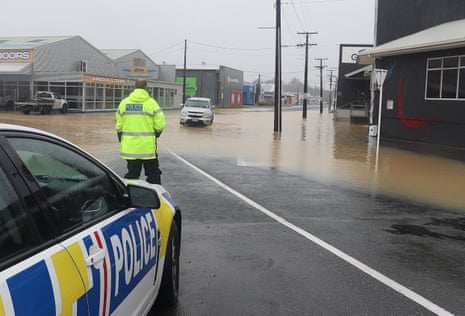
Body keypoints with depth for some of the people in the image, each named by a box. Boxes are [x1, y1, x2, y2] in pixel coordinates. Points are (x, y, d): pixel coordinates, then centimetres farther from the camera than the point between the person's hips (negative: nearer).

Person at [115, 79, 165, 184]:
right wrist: (156, 134, 9)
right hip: (147, 146, -3)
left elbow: (119, 124, 8)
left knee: (132, 173, 10)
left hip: (129, 147, 3)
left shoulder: (124, 102, 5)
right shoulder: (151, 102, -7)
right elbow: (160, 123, -10)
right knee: (153, 173, 8)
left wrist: (121, 139, 18)